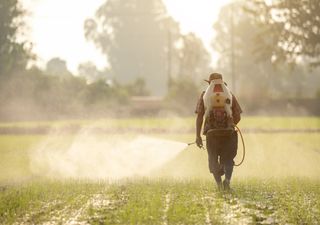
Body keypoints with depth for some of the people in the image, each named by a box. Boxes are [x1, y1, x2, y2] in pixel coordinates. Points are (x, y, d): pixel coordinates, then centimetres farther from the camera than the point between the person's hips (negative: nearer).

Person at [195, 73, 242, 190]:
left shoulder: (205, 95, 6)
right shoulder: (230, 95, 8)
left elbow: (199, 116, -1)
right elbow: (238, 117, 7)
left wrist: (198, 135, -1)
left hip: (211, 133, 0)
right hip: (228, 132, 0)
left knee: (213, 160, 15)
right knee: (228, 160, 11)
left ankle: (219, 182, -4)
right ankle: (227, 179, -15)